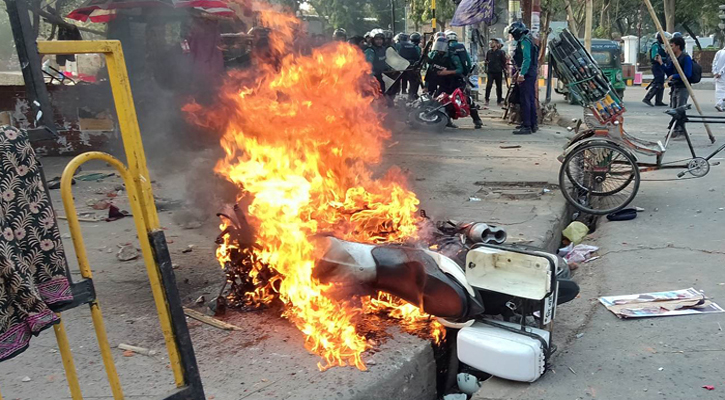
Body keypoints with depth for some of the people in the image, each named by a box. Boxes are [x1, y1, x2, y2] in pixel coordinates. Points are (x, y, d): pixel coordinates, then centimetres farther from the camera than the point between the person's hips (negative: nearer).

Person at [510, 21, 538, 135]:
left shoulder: (524, 41, -13)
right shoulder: (526, 40, 19)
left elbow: (527, 59, -22)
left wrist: (521, 74, -27)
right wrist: (519, 71, 24)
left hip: (526, 75, -11)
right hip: (531, 74, 11)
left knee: (525, 100, -11)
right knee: (531, 100, 15)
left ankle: (527, 126, -11)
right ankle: (533, 124, 23)